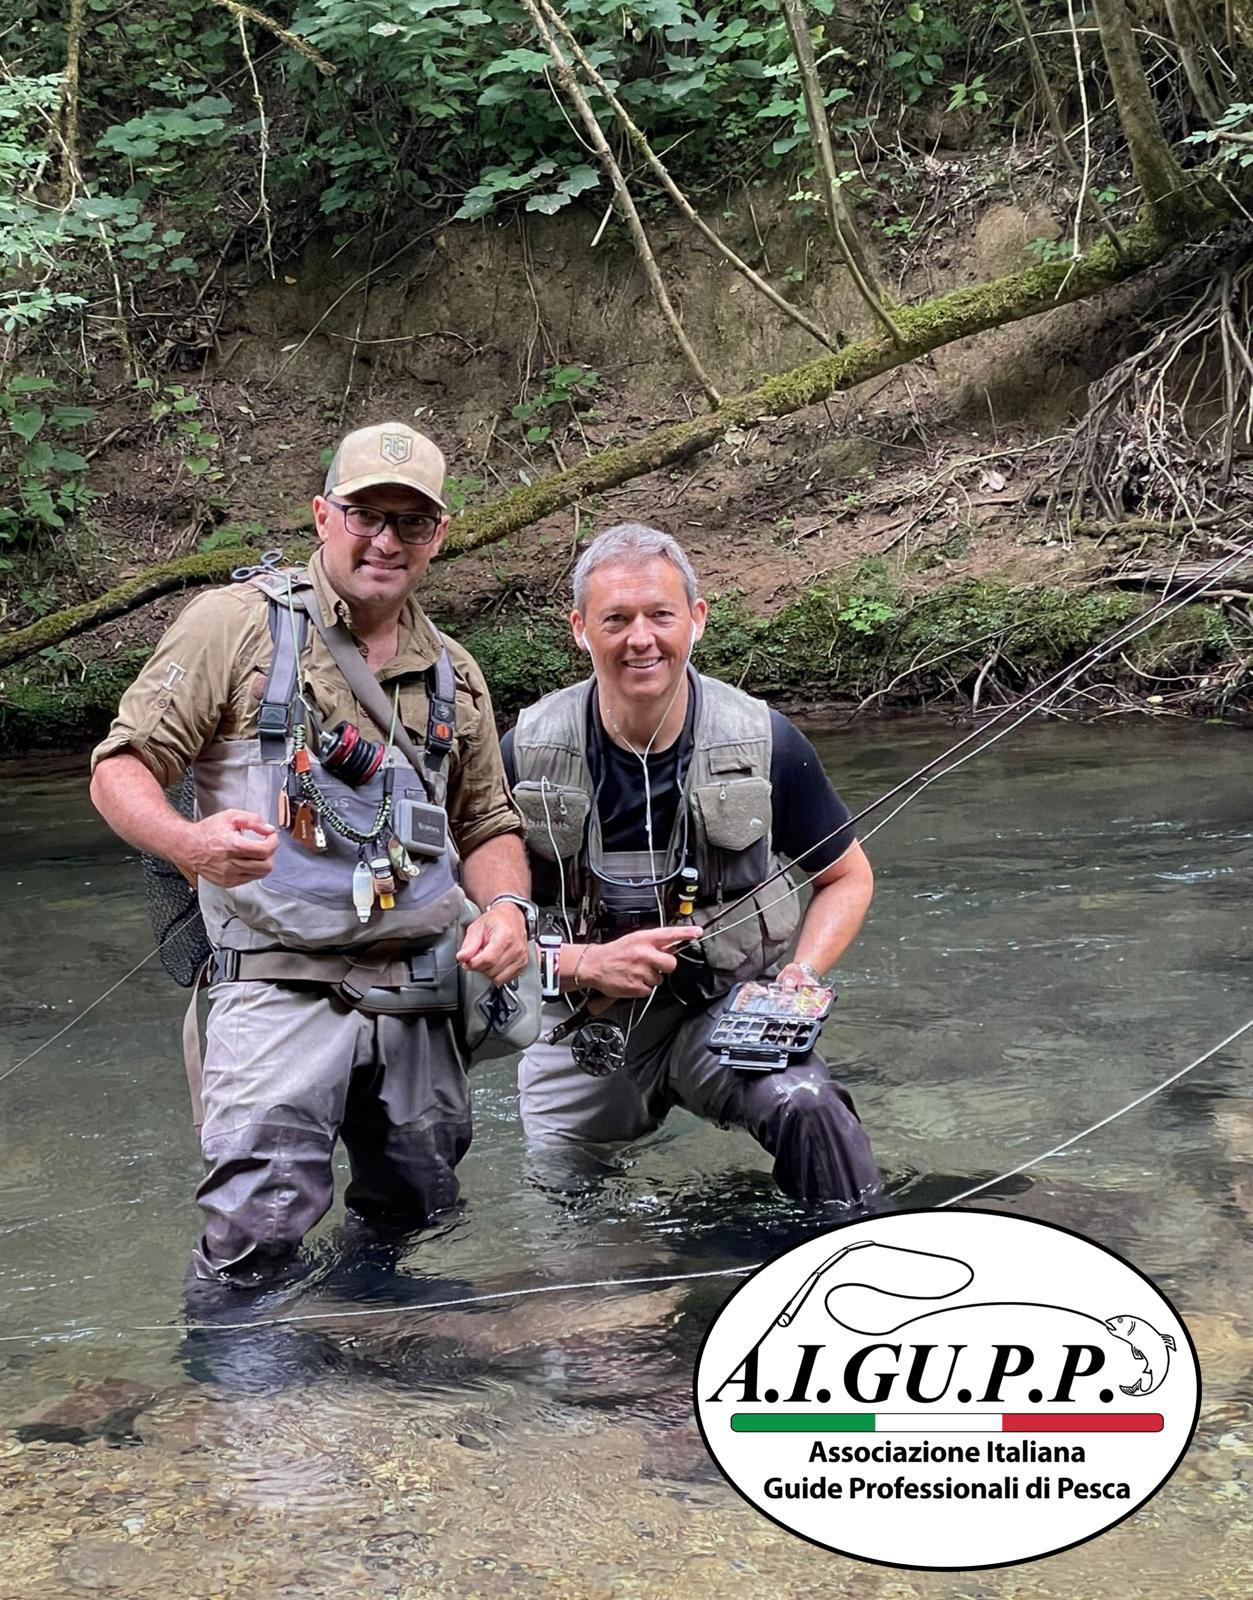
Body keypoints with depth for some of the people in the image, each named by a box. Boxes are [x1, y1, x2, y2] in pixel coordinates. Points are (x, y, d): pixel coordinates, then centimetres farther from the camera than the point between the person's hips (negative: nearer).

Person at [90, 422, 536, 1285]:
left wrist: (508, 906, 1)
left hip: (419, 997, 5)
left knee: (420, 1227, 12)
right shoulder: (240, 622, -2)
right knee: (256, 1242, -15)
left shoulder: (454, 674, 16)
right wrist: (190, 842, -25)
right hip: (279, 982, -5)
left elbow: (488, 823, 23)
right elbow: (121, 768, -3)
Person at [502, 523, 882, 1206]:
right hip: (579, 1022, 2)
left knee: (807, 1108, -31)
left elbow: (848, 876, 6)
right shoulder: (527, 756, -10)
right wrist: (584, 964, -22)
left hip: (724, 1005, -1)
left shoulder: (765, 741, -8)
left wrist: (801, 973, -12)